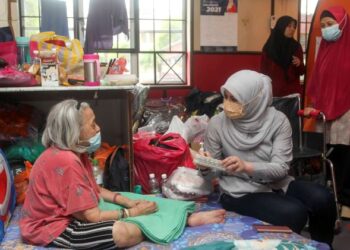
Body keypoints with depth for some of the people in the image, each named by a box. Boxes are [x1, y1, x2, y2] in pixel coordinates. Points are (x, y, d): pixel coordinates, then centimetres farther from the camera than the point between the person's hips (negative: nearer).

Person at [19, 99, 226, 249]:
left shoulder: (75, 153, 2)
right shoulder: (65, 161, -28)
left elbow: (94, 189, 10)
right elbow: (93, 217, -25)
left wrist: (128, 202, -3)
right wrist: (133, 212, -14)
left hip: (67, 214, 10)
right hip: (52, 228, -10)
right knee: (128, 233, -27)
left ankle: (187, 218, 7)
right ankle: (187, 219, -11)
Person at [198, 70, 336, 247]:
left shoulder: (278, 120, -9)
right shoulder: (217, 123, -10)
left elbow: (281, 168, -15)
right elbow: (212, 173, -2)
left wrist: (247, 167, -33)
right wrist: (205, 167, -27)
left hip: (275, 184, 3)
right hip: (240, 192, -2)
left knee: (323, 200, -22)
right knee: (294, 212, -27)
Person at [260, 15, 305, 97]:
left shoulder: (296, 46, 6)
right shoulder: (269, 47, 1)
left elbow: (302, 71, 11)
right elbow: (263, 71, 4)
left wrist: (299, 64, -11)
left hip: (293, 92, 1)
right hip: (274, 91, -1)